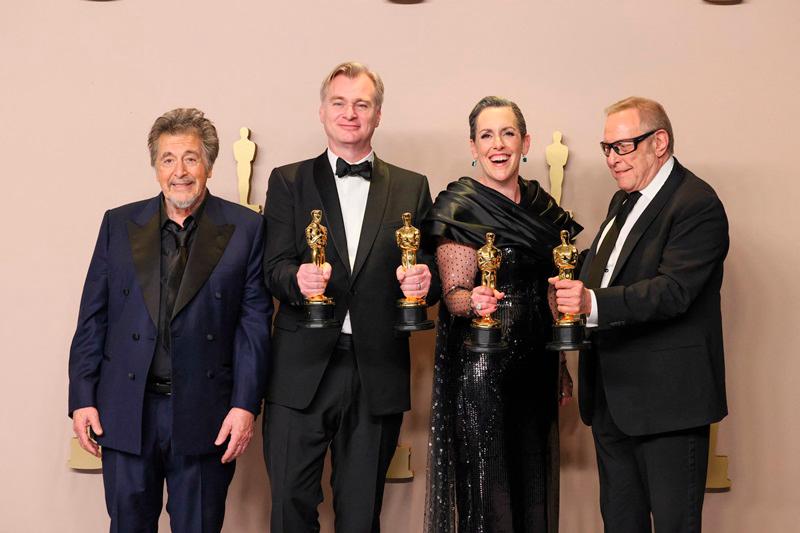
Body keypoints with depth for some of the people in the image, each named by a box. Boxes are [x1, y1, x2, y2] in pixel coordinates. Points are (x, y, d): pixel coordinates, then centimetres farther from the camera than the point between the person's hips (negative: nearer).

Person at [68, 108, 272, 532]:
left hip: (205, 416, -1)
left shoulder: (245, 229, 1)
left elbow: (255, 322, -2)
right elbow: (92, 317, 6)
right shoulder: (119, 225, 7)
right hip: (126, 413, 2)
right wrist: (82, 398, 1)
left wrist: (245, 404, -8)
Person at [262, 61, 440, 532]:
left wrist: (423, 281, -15)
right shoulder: (288, 181, 7)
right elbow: (274, 267, -1)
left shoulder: (411, 188, 10)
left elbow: (428, 271, 8)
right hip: (302, 370, -1)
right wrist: (298, 278, -23)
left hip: (377, 374, 1)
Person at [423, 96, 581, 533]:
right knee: (487, 485, 0)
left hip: (536, 366, 6)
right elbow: (454, 293, -9)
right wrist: (474, 301, -32)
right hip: (481, 367, -6)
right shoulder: (460, 207, -7)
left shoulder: (542, 206, 10)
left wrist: (561, 367, 15)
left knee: (536, 486, 11)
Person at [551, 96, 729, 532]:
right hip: (612, 396, 9)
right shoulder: (622, 201, 16)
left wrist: (594, 303, -38)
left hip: (667, 397, -9)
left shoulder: (697, 205, -14)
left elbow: (673, 290, -26)